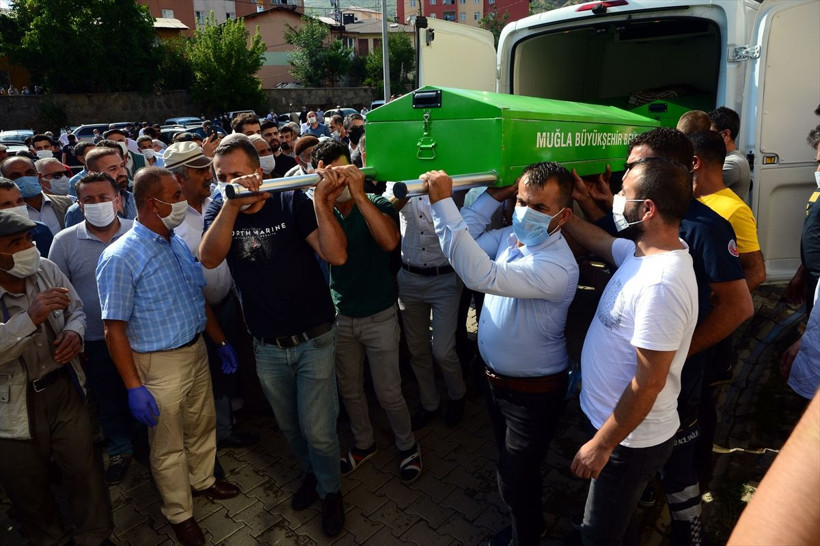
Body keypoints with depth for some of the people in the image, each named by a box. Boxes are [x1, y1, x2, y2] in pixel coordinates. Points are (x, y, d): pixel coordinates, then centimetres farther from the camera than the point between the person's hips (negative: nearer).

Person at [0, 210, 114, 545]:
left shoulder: (46, 269, -6)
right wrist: (31, 317, -37)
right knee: (29, 485, 17)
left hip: (64, 388, 3)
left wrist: (74, 332, -14)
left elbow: (77, 310, 6)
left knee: (83, 468, 12)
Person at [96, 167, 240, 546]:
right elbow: (114, 330, -19)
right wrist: (134, 387, -21)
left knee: (202, 426, 24)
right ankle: (179, 514, 34)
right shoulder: (120, 258, -20)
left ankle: (203, 480, 49)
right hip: (160, 365, -6)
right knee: (169, 446, 13)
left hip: (197, 351, 7)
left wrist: (221, 341, 15)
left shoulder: (178, 243, 2)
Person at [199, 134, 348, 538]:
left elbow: (336, 256, -23)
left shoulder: (292, 202, -12)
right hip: (266, 347, 4)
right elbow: (209, 258, -23)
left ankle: (331, 490, 32)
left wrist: (321, 204, -34)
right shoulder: (220, 210, -3)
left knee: (317, 431, 4)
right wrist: (231, 204, -35)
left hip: (313, 339, -3)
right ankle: (312, 473, 49)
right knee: (289, 427, 21)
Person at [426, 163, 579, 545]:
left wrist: (443, 203, -45)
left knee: (515, 481, 12)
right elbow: (469, 238, 5)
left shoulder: (557, 266, -33)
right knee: (510, 462, 30)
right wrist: (492, 197, -8)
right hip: (498, 379, 9)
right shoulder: (511, 237, -6)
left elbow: (481, 276, -44)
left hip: (533, 394, -8)